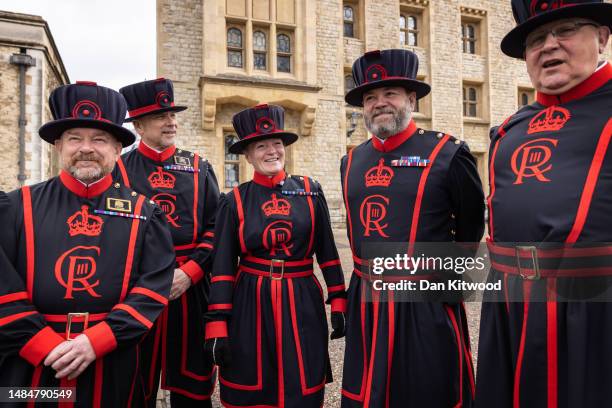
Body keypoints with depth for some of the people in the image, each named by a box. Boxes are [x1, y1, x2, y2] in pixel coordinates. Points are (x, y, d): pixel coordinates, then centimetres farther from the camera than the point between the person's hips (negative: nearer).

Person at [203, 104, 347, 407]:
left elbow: (328, 251, 4)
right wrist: (217, 325, -5)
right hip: (250, 306, 0)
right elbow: (222, 267, -2)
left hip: (303, 305, 1)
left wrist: (338, 303, 1)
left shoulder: (310, 191, 2)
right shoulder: (235, 201, -1)